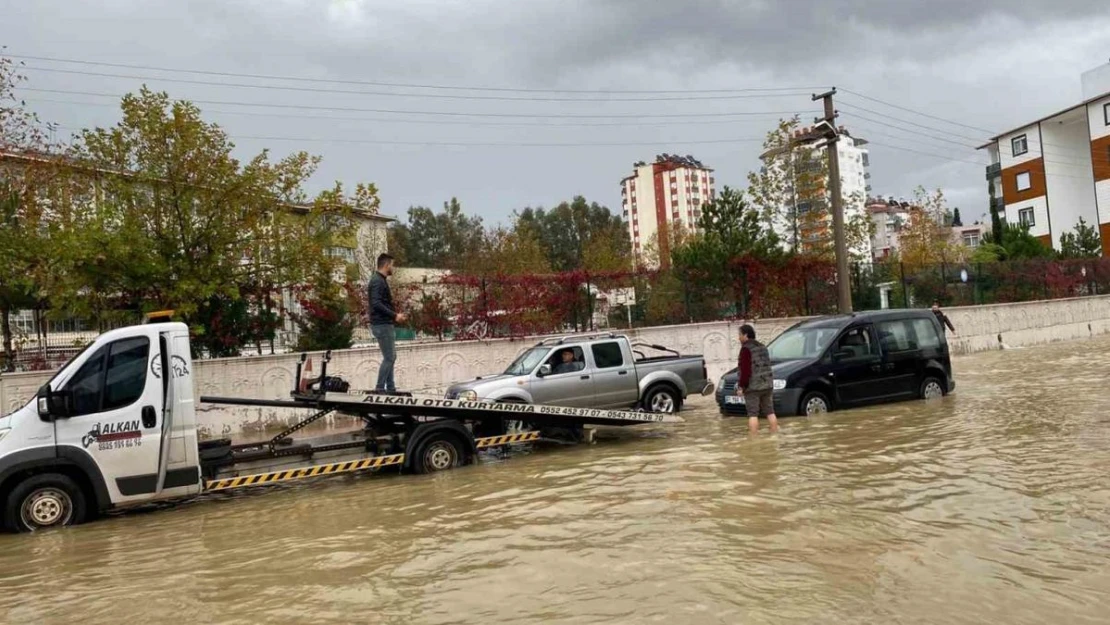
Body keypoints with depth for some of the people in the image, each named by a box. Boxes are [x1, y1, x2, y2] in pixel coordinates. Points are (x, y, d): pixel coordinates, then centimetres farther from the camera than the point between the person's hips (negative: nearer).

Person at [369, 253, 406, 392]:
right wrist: (394, 315, -24)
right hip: (382, 325, -10)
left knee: (390, 357, 14)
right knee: (389, 357, -7)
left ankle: (390, 387, 19)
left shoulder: (381, 280, 17)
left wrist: (395, 315, 13)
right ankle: (379, 388, -2)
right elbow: (376, 303, -26)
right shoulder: (377, 281, -15)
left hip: (386, 324, 10)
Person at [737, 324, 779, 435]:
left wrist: (741, 386, -13)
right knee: (770, 411, 13)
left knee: (753, 414, -5)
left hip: (752, 386, -8)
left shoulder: (746, 348, -12)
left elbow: (745, 370, -18)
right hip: (767, 384, 8)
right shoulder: (762, 347, 15)